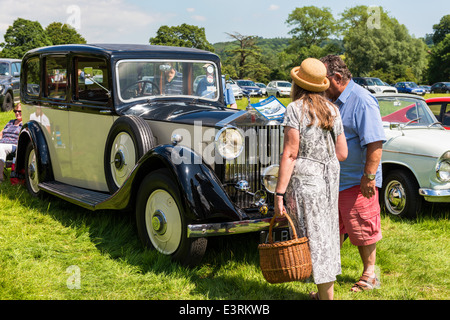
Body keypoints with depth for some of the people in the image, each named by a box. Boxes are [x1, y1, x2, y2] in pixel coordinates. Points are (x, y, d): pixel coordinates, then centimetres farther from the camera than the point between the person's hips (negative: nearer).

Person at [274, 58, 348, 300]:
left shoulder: (295, 109, -9)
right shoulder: (332, 110, 8)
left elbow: (290, 153, -15)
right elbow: (342, 153, 9)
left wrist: (279, 194, -14)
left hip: (304, 180, -6)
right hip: (330, 179, 7)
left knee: (313, 238, 0)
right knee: (327, 234, 17)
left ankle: (326, 296, 5)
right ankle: (326, 292, 28)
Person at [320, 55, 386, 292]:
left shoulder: (362, 101, -17)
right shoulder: (332, 100, 11)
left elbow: (375, 142, -23)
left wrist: (369, 177, -25)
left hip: (357, 182, -8)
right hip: (332, 179, 8)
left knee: (363, 231, 5)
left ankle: (370, 275, 21)